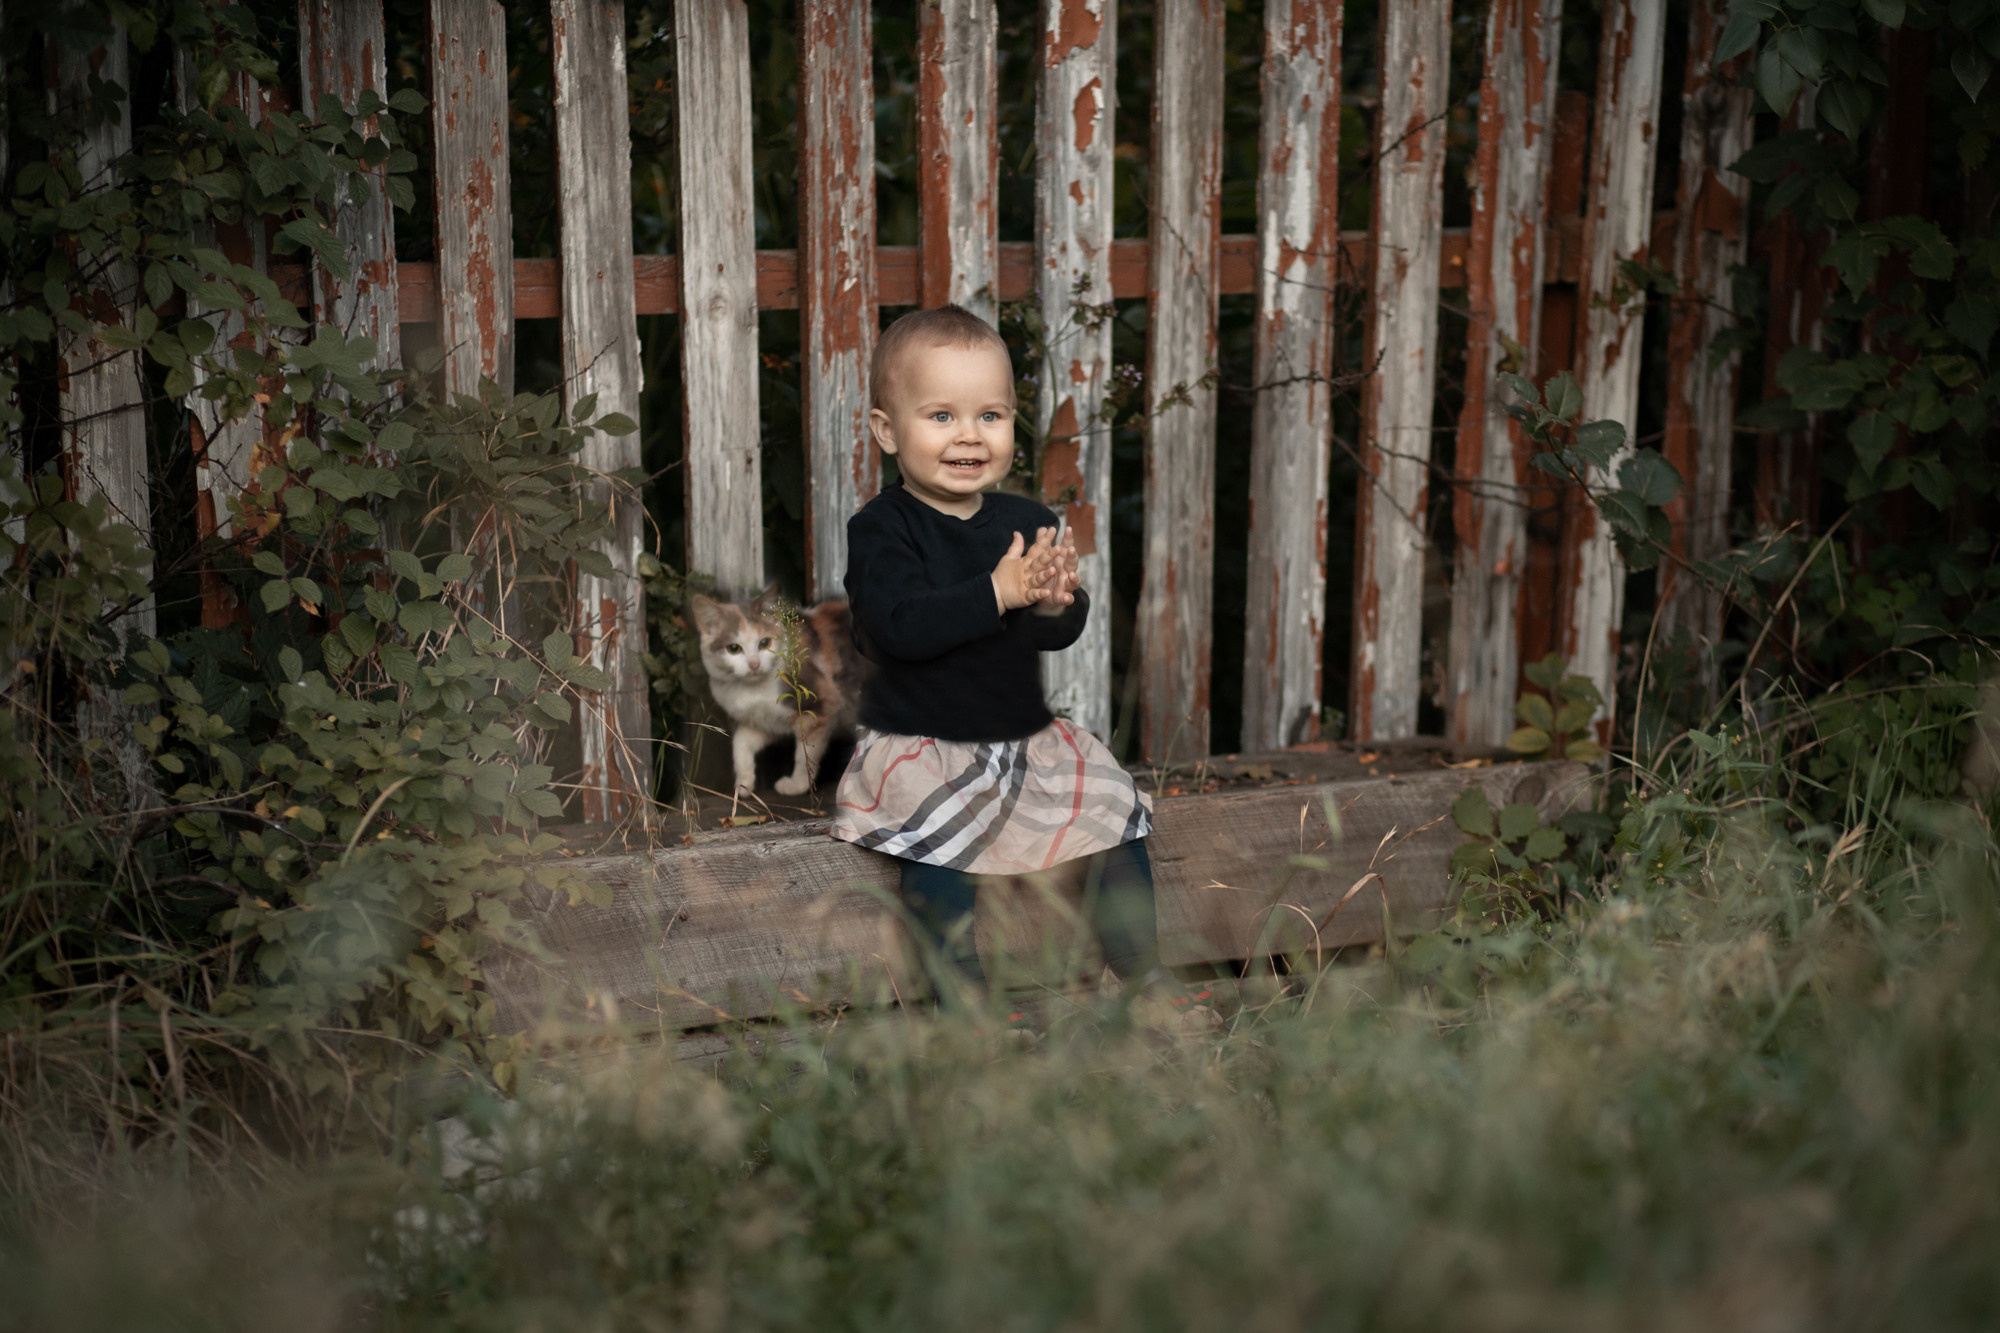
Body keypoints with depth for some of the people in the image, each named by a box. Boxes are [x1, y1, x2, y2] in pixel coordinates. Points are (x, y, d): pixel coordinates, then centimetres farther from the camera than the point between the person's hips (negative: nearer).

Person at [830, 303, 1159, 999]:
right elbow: (898, 627, -25)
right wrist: (998, 592, -30)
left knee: (1118, 810, -3)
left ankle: (1142, 974, 13)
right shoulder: (881, 529, -10)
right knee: (939, 840, -29)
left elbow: (1065, 631, -3)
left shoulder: (1029, 523, 4)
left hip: (1027, 735, 5)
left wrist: (1054, 604, -28)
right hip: (920, 748, -5)